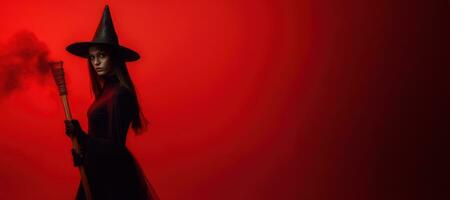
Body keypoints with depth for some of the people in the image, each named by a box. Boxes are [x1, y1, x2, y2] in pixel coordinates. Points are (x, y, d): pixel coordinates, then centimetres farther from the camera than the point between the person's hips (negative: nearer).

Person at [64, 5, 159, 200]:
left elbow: (115, 146, -23)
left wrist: (79, 134, -27)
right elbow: (102, 136, 9)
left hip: (113, 175, -8)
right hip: (101, 170, 8)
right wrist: (83, 151, -4)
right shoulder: (107, 90, 6)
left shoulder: (120, 94, -21)